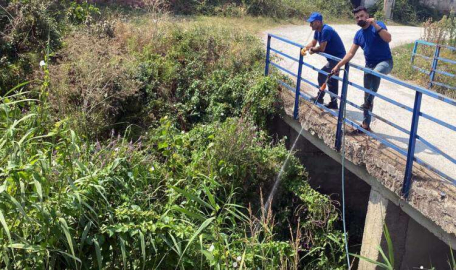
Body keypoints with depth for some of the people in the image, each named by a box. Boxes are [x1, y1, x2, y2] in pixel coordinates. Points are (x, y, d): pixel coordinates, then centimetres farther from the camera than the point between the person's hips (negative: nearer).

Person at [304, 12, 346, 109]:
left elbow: (322, 48, -27)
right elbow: (313, 43, 12)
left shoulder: (326, 30, -25)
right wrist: (305, 48, -9)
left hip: (337, 57, -10)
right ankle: (333, 103, 22)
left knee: (322, 74, -10)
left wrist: (312, 49, -8)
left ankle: (320, 97, 4)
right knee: (332, 81, 14)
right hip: (333, 57, 10)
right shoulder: (317, 31, 5)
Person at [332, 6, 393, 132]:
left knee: (376, 72, -43)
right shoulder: (358, 34, 8)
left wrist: (375, 25, -28)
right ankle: (366, 124, 17)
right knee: (367, 95, 8)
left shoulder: (378, 25, -9)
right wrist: (338, 66, 0)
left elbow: (388, 39, -26)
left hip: (385, 62, -6)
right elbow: (351, 53, 9)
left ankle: (369, 101, -27)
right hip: (369, 65, 6)